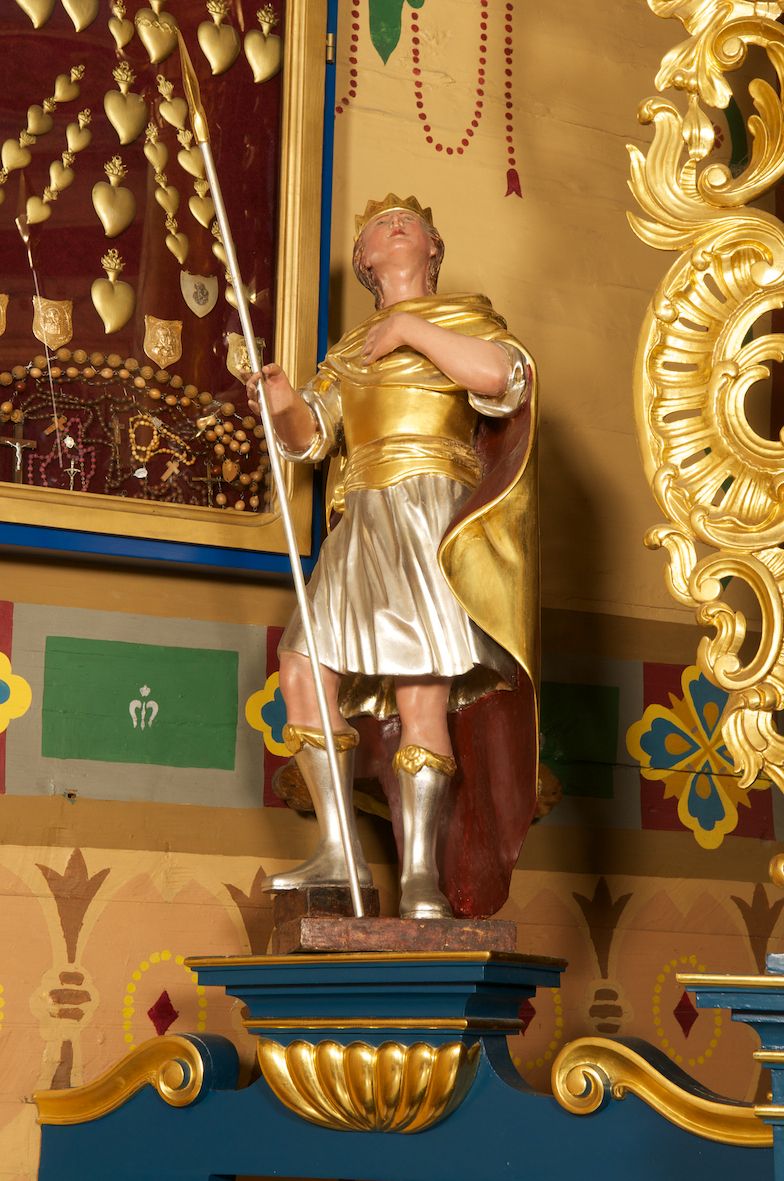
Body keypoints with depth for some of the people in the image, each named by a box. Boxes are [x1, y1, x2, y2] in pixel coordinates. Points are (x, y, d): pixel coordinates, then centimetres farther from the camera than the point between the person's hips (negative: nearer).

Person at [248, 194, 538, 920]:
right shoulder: (349, 351, 28)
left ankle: (420, 872, -14)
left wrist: (412, 330, -4)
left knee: (419, 691, -16)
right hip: (362, 522, 6)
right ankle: (339, 851, -6)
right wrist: (283, 405, -4)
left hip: (431, 507, -6)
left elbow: (505, 378, -8)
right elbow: (309, 437, 19)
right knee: (305, 673, -10)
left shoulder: (460, 317, 13)